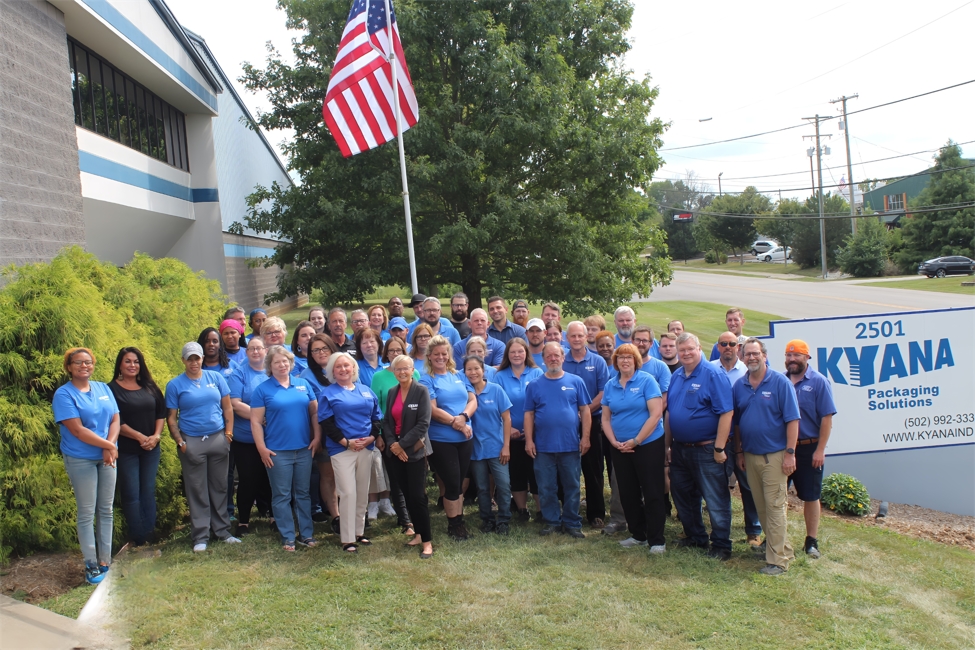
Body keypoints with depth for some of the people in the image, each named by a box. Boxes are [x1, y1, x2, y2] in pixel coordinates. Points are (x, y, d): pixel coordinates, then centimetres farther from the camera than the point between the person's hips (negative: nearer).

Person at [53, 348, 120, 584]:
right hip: (80, 461, -5)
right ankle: (91, 565, 10)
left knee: (106, 510, 10)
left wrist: (110, 446, -14)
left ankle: (105, 560, 19)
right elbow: (78, 430, -17)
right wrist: (108, 445, -14)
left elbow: (115, 420, 2)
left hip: (106, 458, 5)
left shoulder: (103, 389, 7)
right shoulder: (64, 394, -10)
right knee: (87, 513, 1)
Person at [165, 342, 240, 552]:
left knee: (219, 487, 10)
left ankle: (223, 531, 20)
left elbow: (227, 408, 6)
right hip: (191, 442, -2)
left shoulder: (216, 377, 5)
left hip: (218, 439, 2)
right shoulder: (175, 385, 1)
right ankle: (200, 536, 11)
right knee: (197, 491, 4)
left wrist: (228, 433, -1)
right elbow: (171, 418, 0)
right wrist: (180, 442, -8)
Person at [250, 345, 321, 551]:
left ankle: (306, 534, 19)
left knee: (303, 493, 11)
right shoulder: (262, 390, -2)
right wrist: (262, 449, -10)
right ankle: (288, 538, 12)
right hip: (277, 451, -3)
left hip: (304, 449, 3)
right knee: (282, 496, 3)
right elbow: (256, 421, -4)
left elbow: (315, 412, 10)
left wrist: (317, 437, 1)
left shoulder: (303, 384, 8)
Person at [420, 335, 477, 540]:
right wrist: (455, 423, -16)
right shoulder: (426, 379, -5)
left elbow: (473, 400, 4)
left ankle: (460, 521, 25)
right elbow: (432, 409, -14)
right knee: (452, 484, 1)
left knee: (459, 483, 13)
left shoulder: (459, 376, 10)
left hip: (465, 438, 5)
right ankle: (453, 525, 17)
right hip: (441, 440, -5)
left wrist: (463, 417, -15)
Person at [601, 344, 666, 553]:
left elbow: (656, 414, -14)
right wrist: (614, 442, -7)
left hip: (648, 445, -5)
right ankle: (638, 535, 26)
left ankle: (657, 540, 9)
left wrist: (636, 441, -15)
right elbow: (606, 418, 9)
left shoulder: (647, 381, -8)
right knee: (628, 494, 12)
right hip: (620, 448, 5)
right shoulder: (610, 385, 7)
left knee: (652, 494, -1)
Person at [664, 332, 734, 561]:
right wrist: (667, 444, 12)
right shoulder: (675, 377, 9)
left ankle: (721, 546, 13)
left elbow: (726, 412, -17)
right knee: (683, 496, 17)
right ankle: (695, 536, 33)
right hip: (679, 449, 7)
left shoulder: (713, 375, -13)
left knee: (715, 500, 1)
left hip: (705, 449, -7)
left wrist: (719, 448, -19)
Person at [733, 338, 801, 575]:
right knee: (761, 506, 12)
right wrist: (738, 453, 10)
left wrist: (790, 453, -14)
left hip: (774, 455, -5)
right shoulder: (739, 386, 7)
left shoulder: (780, 382, -8)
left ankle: (778, 559, 2)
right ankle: (781, 546, 28)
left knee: (775, 506, -4)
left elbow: (792, 419, -10)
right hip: (750, 456, 5)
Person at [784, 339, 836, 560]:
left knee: (810, 497, 8)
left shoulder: (818, 382, -6)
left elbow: (827, 417, -9)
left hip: (808, 449, -3)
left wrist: (820, 450, -13)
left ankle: (811, 541, 20)